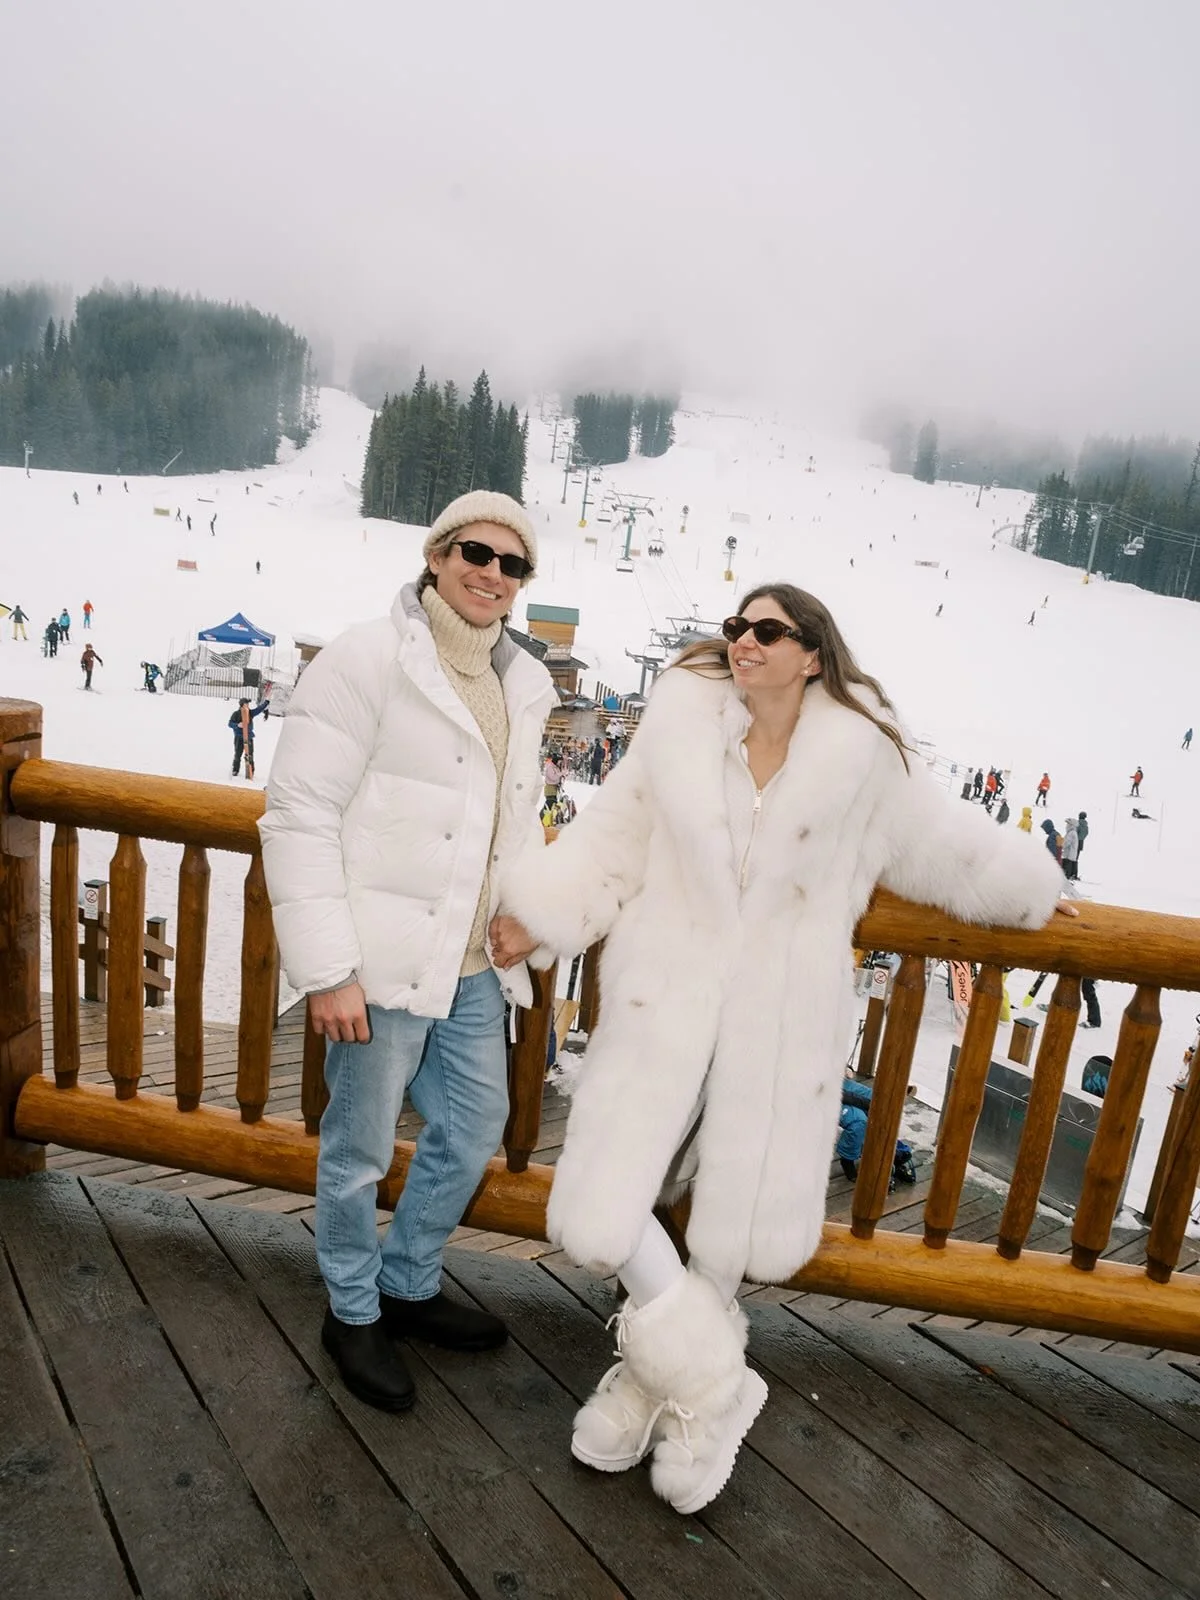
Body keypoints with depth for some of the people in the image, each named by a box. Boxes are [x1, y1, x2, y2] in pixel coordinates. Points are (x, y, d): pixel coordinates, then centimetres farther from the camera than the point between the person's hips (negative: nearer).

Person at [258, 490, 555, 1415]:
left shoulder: (524, 684, 8)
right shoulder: (370, 660, -12)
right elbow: (299, 812, -15)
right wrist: (325, 968, -17)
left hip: (472, 963, 7)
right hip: (382, 960, -7)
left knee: (475, 1130, 19)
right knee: (362, 1149, 12)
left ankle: (409, 1284, 44)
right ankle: (353, 1313, 38)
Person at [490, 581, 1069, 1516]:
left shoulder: (863, 752, -5)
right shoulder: (681, 721, -5)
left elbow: (939, 840, 12)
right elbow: (614, 843, 1)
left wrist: (1027, 889, 26)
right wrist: (538, 914, -10)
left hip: (782, 1023, 0)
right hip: (666, 1002, 0)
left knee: (738, 1234, 12)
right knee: (596, 1220, -5)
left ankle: (653, 1377, 45)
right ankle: (712, 1386, 24)